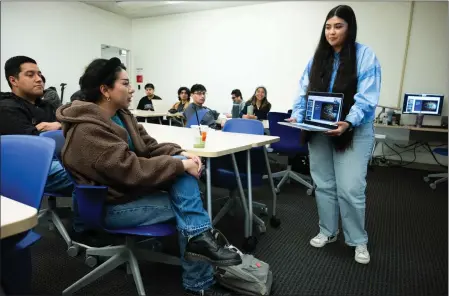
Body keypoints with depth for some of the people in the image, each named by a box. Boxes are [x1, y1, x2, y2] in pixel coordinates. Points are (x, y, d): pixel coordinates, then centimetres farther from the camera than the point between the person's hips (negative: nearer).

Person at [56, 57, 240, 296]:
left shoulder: (120, 114, 5)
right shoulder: (87, 130, -23)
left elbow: (149, 147, 6)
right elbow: (131, 170, -30)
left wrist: (180, 154, -13)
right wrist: (180, 166, -25)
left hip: (132, 187, 8)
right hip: (112, 205, -8)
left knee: (182, 166, -13)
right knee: (183, 206, -13)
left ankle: (199, 237, -13)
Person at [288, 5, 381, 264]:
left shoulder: (365, 56, -6)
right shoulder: (317, 58, 8)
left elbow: (366, 98, -14)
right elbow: (304, 92, 5)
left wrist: (348, 123, -30)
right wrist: (297, 116, -11)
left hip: (354, 131, -4)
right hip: (319, 131, 4)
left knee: (351, 189, -5)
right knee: (324, 185, 11)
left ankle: (359, 241, 17)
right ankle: (328, 231, 29)